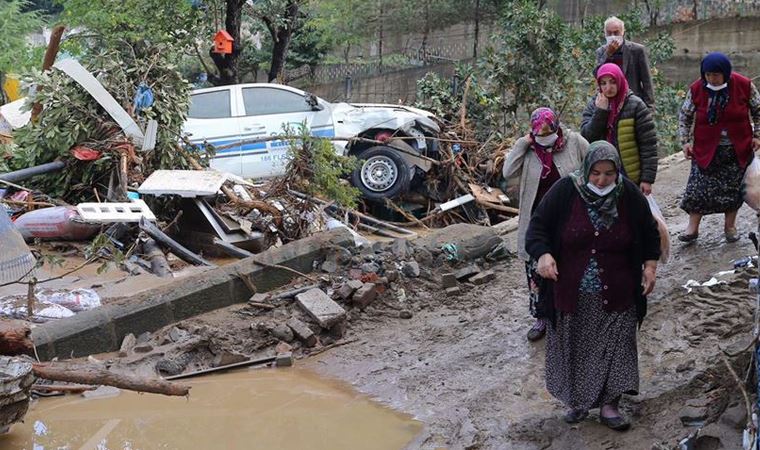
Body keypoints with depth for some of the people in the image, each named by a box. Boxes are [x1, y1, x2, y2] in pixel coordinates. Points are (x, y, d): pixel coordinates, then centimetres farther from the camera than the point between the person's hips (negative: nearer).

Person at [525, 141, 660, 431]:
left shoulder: (630, 195, -5)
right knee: (574, 348, 10)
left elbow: (650, 233, 9)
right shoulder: (564, 191, -12)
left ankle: (608, 404, 15)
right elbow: (537, 227, -9)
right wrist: (543, 255, -26)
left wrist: (650, 266, 0)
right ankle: (576, 400, 26)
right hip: (572, 295, -1)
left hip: (615, 297, 1)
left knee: (614, 348, 2)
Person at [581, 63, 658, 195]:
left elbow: (648, 144, -9)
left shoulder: (635, 105, -8)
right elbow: (586, 137, -8)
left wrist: (647, 178, -13)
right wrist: (600, 111, -18)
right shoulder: (593, 105, 3)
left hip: (631, 177, -3)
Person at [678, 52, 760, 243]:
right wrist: (685, 140, -3)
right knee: (699, 188, -4)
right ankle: (692, 227, 4)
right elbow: (685, 116, 4)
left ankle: (730, 225, 23)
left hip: (737, 149, 0)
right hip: (706, 149, 0)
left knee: (733, 188, 8)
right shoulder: (696, 89, -8)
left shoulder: (744, 85, -9)